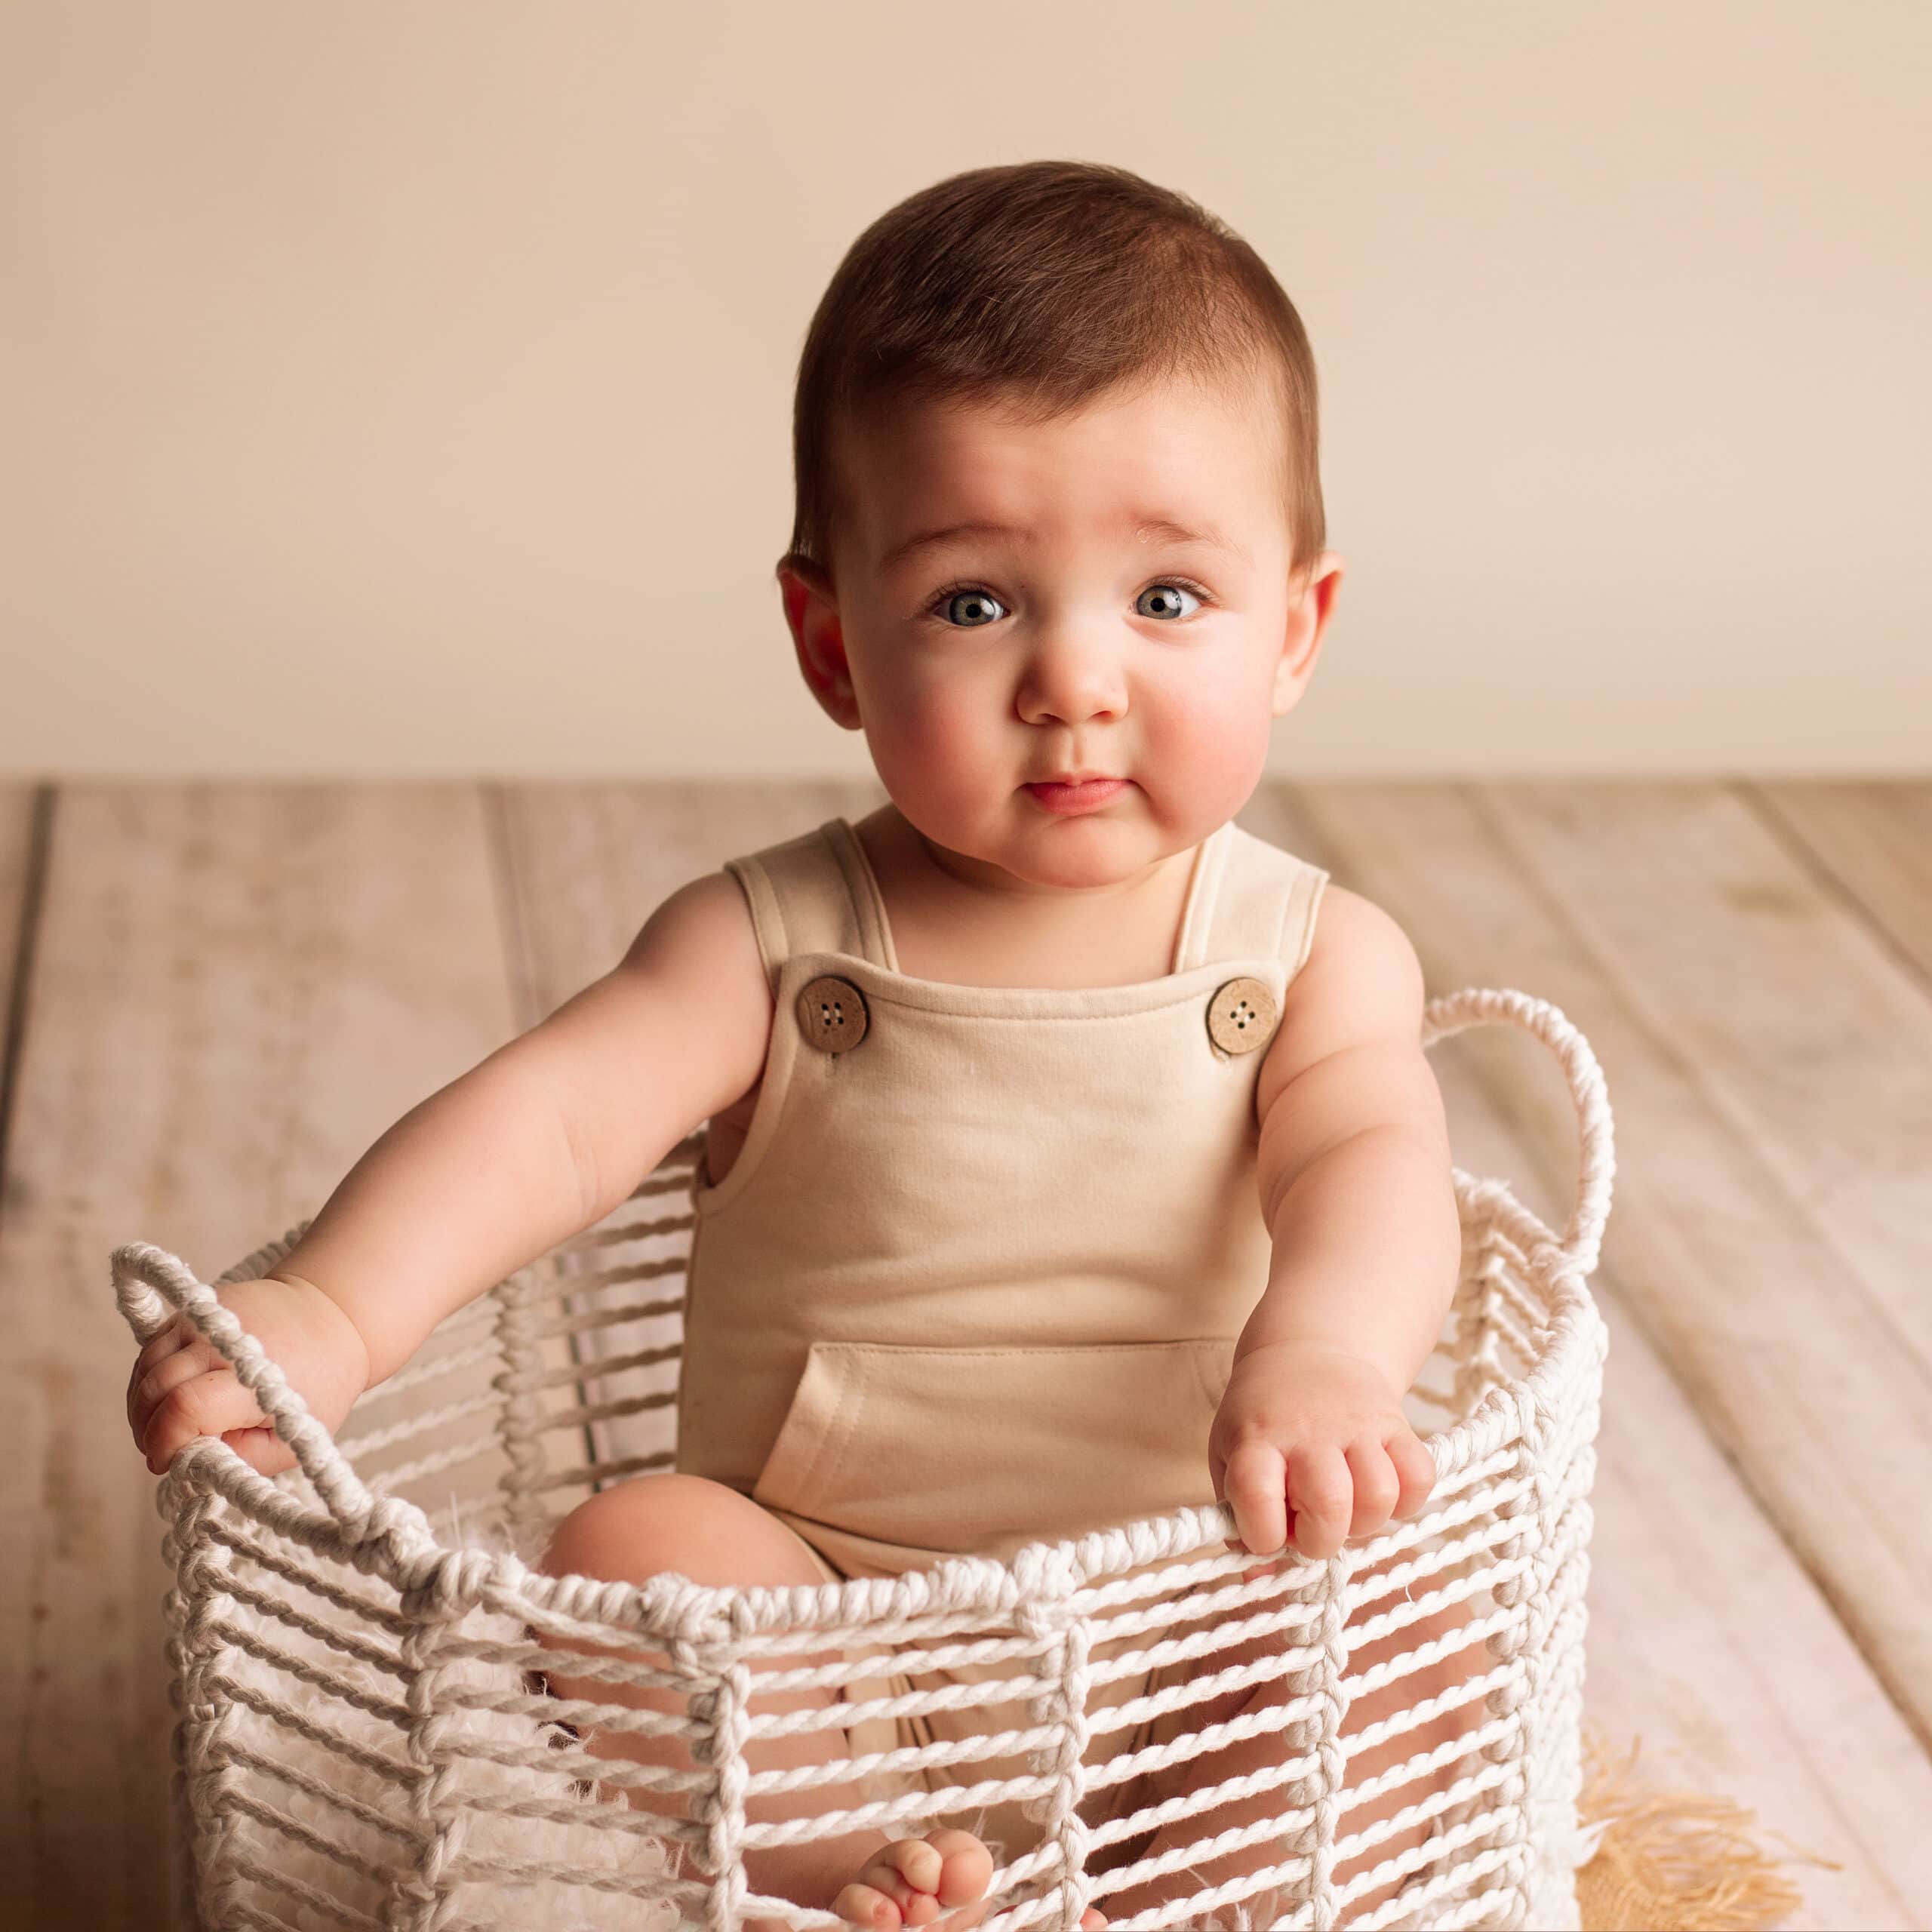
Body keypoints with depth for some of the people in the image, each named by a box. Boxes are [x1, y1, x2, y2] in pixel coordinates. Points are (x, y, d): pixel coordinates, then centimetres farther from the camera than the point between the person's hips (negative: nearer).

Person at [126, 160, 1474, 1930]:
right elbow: (549, 1115, -15)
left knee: (1413, 1609, -26)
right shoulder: (775, 946, -2)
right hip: (813, 1613, 0)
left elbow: (1372, 1167, -18)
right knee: (627, 1550, -27)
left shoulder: (1315, 958, -1)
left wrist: (1321, 1353, -43)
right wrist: (328, 1314, -35)